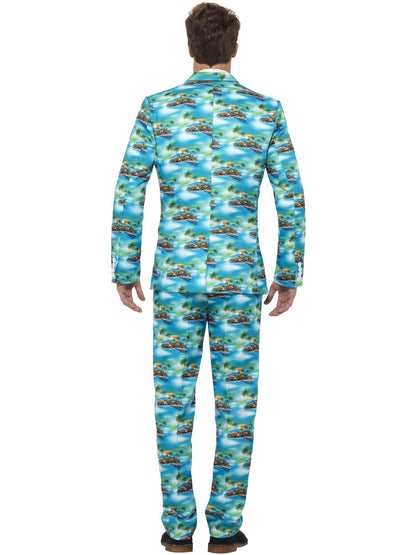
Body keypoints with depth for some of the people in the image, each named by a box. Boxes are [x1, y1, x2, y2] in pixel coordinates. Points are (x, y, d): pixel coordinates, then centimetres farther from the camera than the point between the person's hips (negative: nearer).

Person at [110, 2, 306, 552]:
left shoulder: (158, 108, -3)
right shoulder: (266, 111, -1)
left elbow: (128, 195, -4)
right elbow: (292, 200, -1)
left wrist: (125, 270, 6)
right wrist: (289, 275, 9)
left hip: (176, 278, 0)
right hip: (239, 279, 0)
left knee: (174, 401, 8)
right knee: (236, 403, 9)